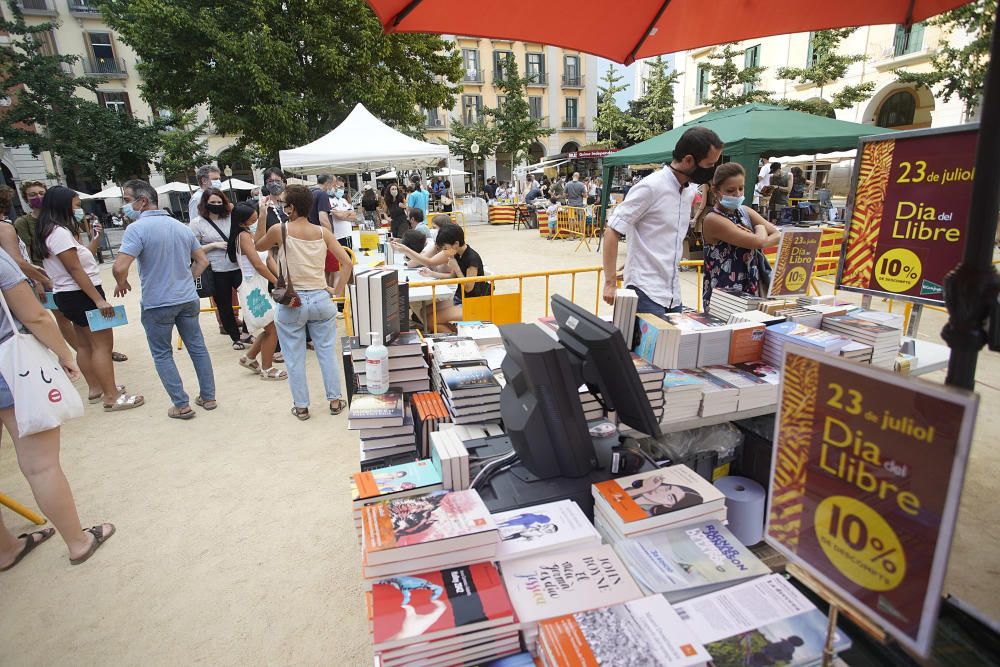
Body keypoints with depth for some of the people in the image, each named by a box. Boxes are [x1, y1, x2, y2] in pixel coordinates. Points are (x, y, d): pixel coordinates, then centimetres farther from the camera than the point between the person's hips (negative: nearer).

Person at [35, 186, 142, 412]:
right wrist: (99, 299, -24)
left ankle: (96, 389, 26)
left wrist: (95, 238, 8)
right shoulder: (60, 232, -19)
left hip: (71, 296, 11)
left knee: (85, 344, 16)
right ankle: (112, 397, -8)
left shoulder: (55, 231, 13)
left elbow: (83, 257, 15)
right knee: (103, 344, -9)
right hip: (80, 295, -11)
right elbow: (75, 269, -23)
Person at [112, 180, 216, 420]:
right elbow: (202, 261, 10)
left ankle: (181, 405, 12)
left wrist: (122, 284, -4)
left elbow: (119, 268, -24)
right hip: (188, 299, 5)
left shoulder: (137, 228, -15)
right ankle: (208, 397, 21)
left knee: (162, 354, 10)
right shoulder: (181, 226, 5)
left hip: (157, 303, -5)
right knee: (198, 348, 13)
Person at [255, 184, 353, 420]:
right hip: (321, 299, 2)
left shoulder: (279, 230, -6)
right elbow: (347, 263, -4)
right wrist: (337, 290, 2)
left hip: (291, 303, -2)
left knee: (295, 357, 11)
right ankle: (335, 401, 22)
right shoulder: (323, 232, 0)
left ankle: (301, 406, 21)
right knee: (327, 351, 13)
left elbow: (258, 246, 15)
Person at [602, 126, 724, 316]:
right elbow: (612, 232, -14)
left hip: (674, 295, 8)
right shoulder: (650, 187, -13)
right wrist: (610, 283, -17)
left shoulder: (690, 193, 12)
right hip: (646, 293, -8)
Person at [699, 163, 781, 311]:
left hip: (751, 290, 7)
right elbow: (759, 242, -20)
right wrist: (760, 229, 1)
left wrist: (759, 239, -14)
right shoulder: (713, 219, -17)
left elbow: (780, 235, 3)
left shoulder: (745, 212, 6)